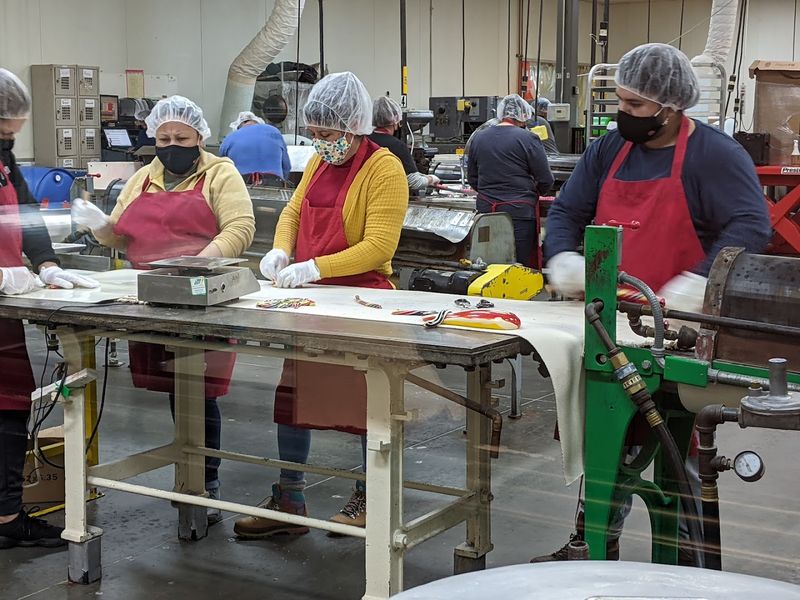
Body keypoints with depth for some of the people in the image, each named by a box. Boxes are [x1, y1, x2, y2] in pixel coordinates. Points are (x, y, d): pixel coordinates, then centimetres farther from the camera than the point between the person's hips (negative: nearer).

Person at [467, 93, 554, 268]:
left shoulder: (477, 138, 8)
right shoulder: (527, 139, -8)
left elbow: (472, 179, 16)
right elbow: (546, 181, -5)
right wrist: (532, 193, 15)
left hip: (485, 208, 5)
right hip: (519, 212, -5)